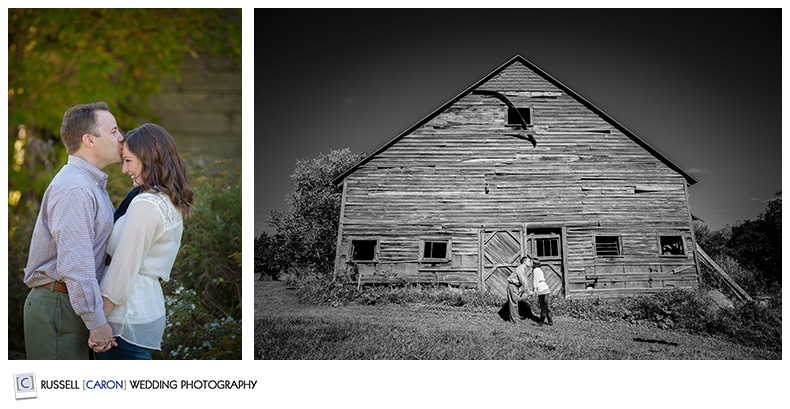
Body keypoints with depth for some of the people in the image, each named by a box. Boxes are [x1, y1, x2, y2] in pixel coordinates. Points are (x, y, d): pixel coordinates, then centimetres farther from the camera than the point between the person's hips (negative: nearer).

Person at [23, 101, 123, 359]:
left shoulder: (90, 184, 17)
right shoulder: (74, 189, -18)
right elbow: (75, 265, -25)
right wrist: (97, 322, -22)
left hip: (67, 302, 10)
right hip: (57, 306, -10)